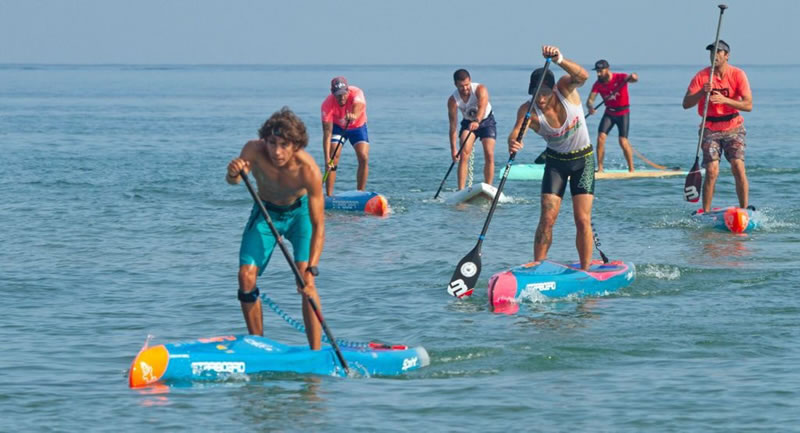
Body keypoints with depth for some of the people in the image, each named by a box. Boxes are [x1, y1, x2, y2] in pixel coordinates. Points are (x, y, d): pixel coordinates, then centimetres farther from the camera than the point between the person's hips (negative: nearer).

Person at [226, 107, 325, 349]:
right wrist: (234, 173, -67)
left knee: (304, 279, -21)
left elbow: (318, 225, -33)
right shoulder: (255, 151, -28)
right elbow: (233, 180, -41)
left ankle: (316, 352, -15)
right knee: (246, 277, -7)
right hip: (265, 213, 3)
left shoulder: (308, 170, -34)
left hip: (299, 213, -3)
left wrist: (311, 270, -42)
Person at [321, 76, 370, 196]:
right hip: (337, 127, -1)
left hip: (358, 126, 1)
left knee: (364, 158, -14)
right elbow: (327, 133, -34)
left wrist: (354, 115, -81)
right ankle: (329, 196, -16)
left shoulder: (357, 93, -32)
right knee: (333, 158, -18)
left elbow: (358, 105, -55)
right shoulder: (327, 104, -32)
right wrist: (327, 157, -42)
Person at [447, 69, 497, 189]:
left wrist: (477, 121, -68)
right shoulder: (453, 100, -24)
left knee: (489, 155, -13)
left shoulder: (480, 89, -29)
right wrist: (453, 148, -28)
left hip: (486, 121, -1)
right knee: (464, 154, -17)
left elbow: (482, 107, -47)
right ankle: (461, 190, -20)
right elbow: (453, 126, -23)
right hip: (468, 122, 1)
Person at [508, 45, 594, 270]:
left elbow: (582, 76, -42)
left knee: (583, 220, -7)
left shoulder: (565, 89, -21)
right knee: (547, 219, -11)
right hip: (556, 161, 1)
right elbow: (517, 131, -36)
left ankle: (585, 270, 3)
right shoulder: (529, 110, -20)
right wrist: (513, 143, -61)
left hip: (583, 160, -1)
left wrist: (559, 59, -59)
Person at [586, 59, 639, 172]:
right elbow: (590, 100, -11)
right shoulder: (598, 84, -6)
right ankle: (600, 168, -6)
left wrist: (633, 77, -61)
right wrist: (590, 107, -35)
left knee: (623, 141, -12)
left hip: (623, 113, -4)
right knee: (601, 137, -12)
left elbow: (631, 78, -36)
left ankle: (631, 169, -1)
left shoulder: (620, 78, -17)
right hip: (609, 113, 4)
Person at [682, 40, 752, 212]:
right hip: (710, 129, 0)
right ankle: (705, 212, -4)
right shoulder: (701, 76, -4)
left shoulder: (738, 75, -5)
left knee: (738, 168, -13)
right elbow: (686, 104, -9)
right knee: (711, 171, -11)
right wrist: (702, 92, -26)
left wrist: (725, 100, -26)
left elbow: (748, 105, -13)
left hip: (733, 128, 0)